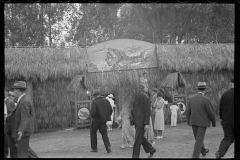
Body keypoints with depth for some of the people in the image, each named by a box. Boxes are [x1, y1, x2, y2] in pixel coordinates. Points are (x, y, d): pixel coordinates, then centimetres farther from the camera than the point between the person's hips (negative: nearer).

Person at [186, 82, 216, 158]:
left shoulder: (191, 98, -3)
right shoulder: (206, 99, -18)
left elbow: (188, 111, 2)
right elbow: (211, 113, -13)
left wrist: (188, 121, 17)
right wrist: (214, 122, 3)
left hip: (194, 122, 5)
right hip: (203, 122, -5)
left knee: (198, 138, 23)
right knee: (199, 140, -3)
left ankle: (203, 150, 44)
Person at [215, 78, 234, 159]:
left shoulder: (225, 94, 0)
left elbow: (220, 108, 5)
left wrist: (222, 118, 18)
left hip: (226, 121, 4)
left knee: (228, 138, 12)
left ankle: (220, 153, -9)